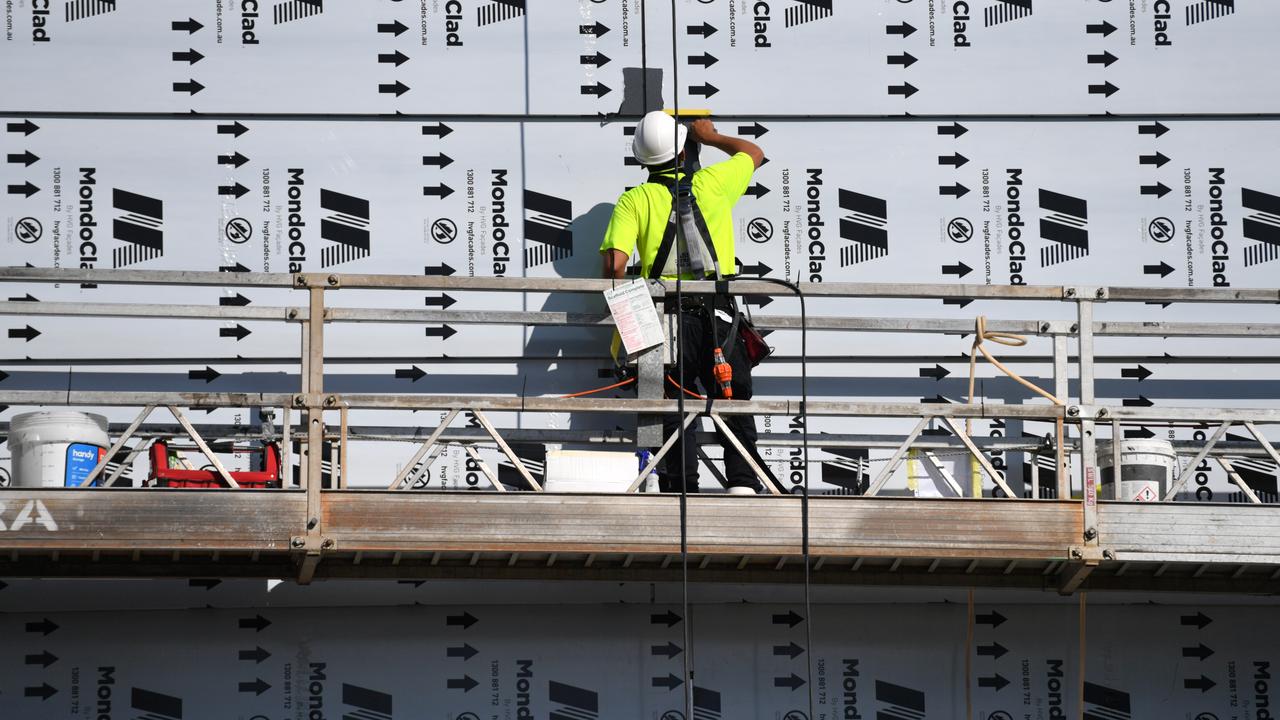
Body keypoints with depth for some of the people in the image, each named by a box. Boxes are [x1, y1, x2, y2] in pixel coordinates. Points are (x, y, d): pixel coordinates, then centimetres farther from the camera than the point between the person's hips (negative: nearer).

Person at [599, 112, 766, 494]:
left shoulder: (634, 200, 5)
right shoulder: (711, 183, 9)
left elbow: (615, 262, -7)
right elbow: (754, 153, 30)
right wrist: (712, 137, 45)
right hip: (717, 316, 0)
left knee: (675, 412, 6)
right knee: (734, 406, 8)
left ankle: (683, 489, 0)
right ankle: (742, 482, -4)